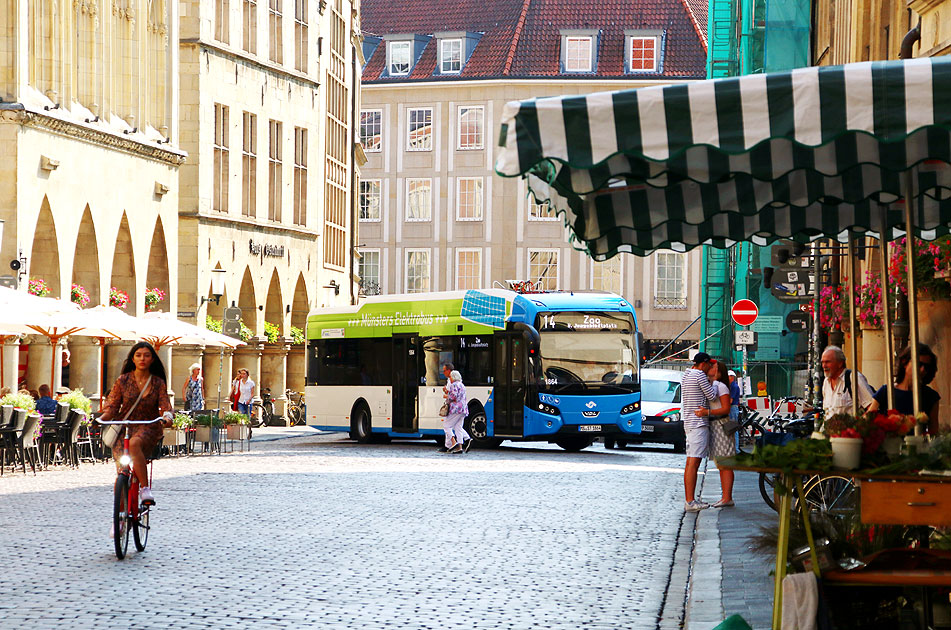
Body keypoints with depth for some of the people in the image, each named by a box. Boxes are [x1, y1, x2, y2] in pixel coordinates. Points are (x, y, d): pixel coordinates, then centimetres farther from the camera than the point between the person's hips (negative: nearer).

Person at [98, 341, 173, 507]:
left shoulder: (158, 383, 6)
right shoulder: (123, 380, 7)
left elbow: (165, 406, -1)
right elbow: (112, 406, 3)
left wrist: (167, 417, -25)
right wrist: (102, 418, -18)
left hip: (147, 427, -1)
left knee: (134, 443, -39)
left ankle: (145, 489, -35)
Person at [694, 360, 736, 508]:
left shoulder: (721, 386, -10)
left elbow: (726, 409, -17)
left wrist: (707, 412, -26)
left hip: (721, 425, -9)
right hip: (713, 426, 9)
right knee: (720, 466, 9)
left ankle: (727, 498, -10)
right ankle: (725, 497, 12)